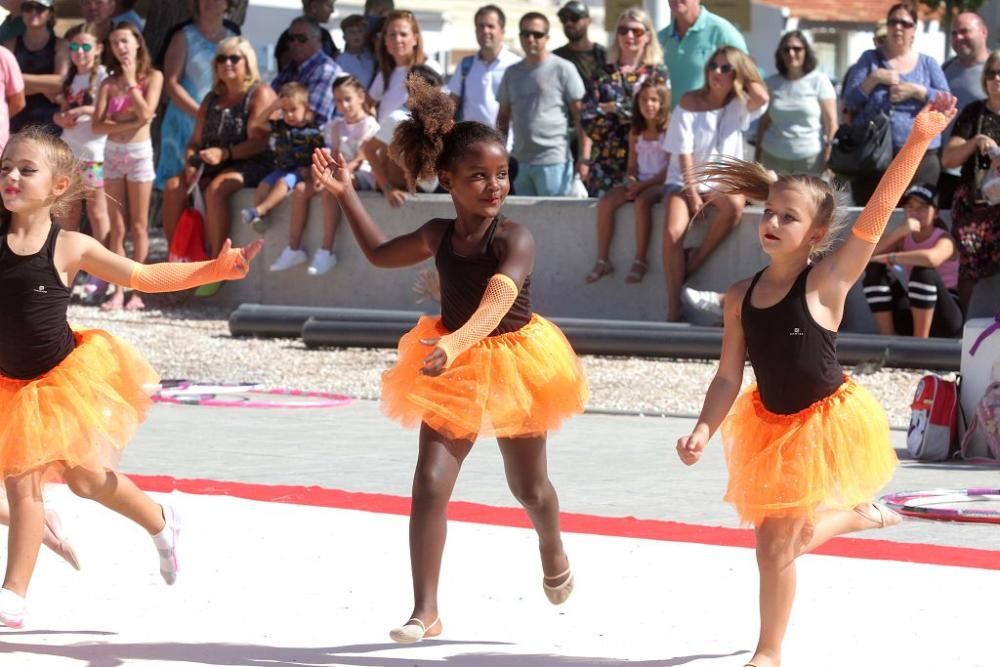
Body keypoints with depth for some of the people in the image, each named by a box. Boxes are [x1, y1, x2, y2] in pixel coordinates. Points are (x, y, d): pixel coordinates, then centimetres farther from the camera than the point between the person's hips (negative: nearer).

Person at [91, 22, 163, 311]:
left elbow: (146, 113, -14)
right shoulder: (109, 83, 7)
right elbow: (97, 125, -4)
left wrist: (130, 81, -8)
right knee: (117, 227, 2)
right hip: (113, 152, 3)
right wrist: (130, 124, -16)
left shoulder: (152, 77, 1)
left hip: (139, 151, -3)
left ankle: (137, 291, 0)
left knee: (138, 226, -1)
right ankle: (118, 290, 3)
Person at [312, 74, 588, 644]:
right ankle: (426, 611, -8)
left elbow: (497, 304, -42)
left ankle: (554, 554, 52)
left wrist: (455, 344, -59)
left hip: (512, 363, -3)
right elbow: (381, 254, 16)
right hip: (452, 369, 3)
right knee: (430, 484, -11)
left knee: (529, 485, 17)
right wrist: (346, 194, 12)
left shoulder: (515, 239, -23)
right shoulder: (439, 235, -6)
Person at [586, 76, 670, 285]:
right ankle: (602, 260, -18)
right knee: (605, 202, -19)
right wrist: (632, 182, -11)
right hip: (640, 184, 6)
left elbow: (670, 169, -10)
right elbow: (632, 166, 12)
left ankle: (640, 261, -33)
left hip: (661, 184, -6)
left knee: (641, 201, -37)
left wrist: (642, 186, -16)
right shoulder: (636, 133, 13)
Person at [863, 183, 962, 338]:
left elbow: (931, 258, -38)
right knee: (875, 269, -11)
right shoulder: (904, 238, 6)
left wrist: (890, 258, -26)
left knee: (923, 269, -33)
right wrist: (899, 231, -24)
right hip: (913, 314, 5)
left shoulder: (944, 239, -11)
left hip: (944, 318, -5)